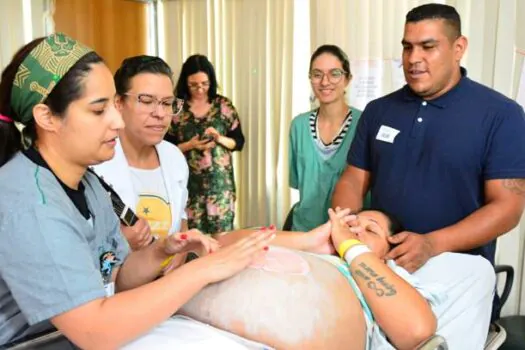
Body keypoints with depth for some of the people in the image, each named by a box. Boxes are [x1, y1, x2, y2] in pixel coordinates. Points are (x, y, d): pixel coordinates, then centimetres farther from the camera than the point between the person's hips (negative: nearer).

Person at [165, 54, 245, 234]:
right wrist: (190, 145, -15)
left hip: (220, 181, 1)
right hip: (189, 183, -1)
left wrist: (220, 138, -13)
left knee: (222, 233, 3)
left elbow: (239, 142, 5)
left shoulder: (224, 105, 1)